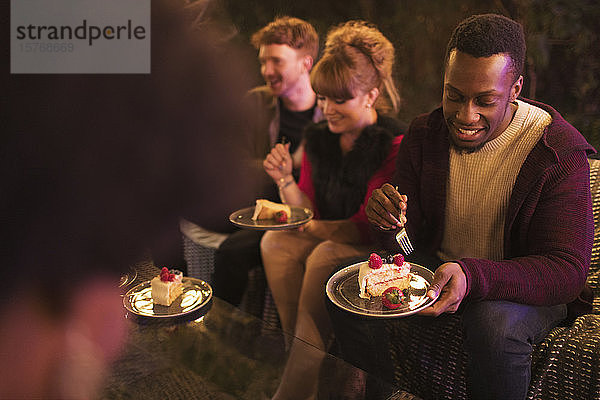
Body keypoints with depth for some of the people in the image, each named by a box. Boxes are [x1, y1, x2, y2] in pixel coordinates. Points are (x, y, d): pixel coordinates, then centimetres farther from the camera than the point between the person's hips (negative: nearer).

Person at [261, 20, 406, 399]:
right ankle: (303, 352, -16)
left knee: (325, 257, -32)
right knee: (275, 243, -19)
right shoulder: (319, 137, 4)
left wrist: (304, 227, -21)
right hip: (328, 237, 7)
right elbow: (309, 212, 7)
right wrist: (286, 180, -11)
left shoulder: (393, 143, -17)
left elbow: (368, 225, -19)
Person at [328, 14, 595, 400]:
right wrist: (393, 225, -28)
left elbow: (568, 270, -25)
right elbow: (409, 241, -1)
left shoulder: (560, 151, -20)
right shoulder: (424, 133, -5)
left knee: (495, 325, -36)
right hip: (437, 267, 5)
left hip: (525, 286, -4)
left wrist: (472, 277, -43)